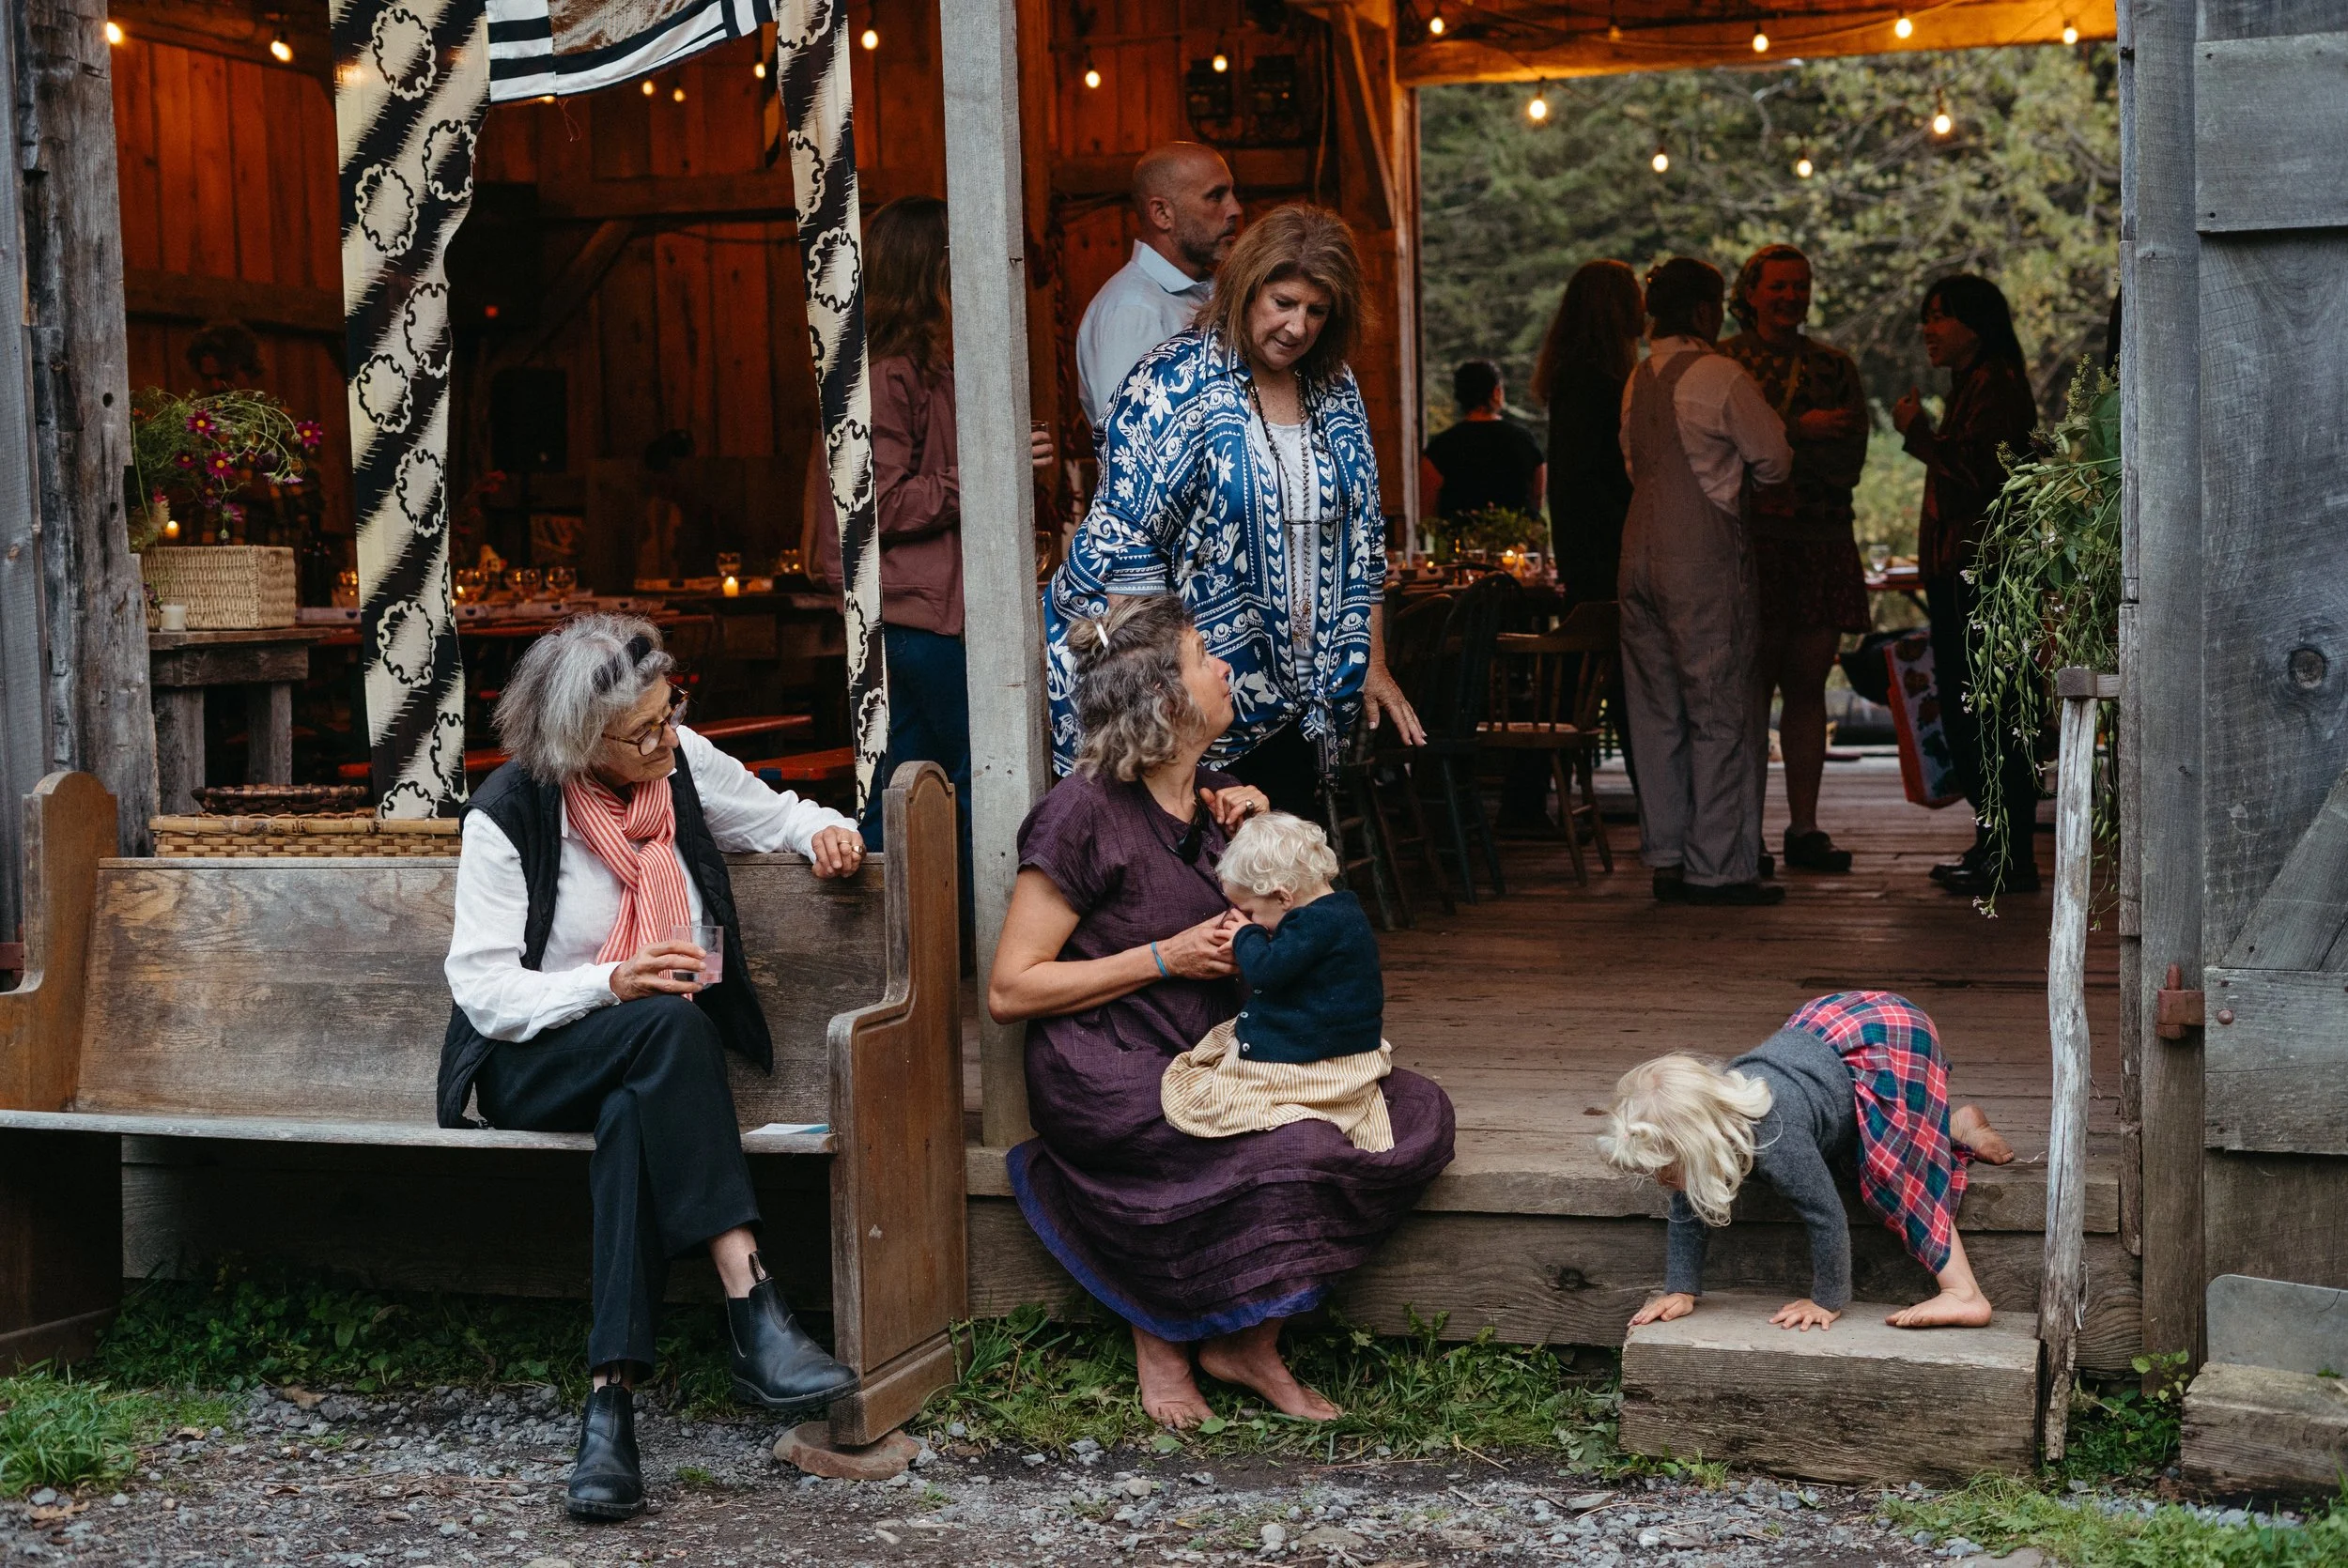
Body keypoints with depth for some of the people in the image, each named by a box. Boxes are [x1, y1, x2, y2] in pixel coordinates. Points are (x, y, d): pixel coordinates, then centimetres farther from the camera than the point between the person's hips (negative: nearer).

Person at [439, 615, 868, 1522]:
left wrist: (823, 832, -4)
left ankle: (612, 1401, -44)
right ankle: (753, 1312, -44)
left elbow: (774, 814, 20)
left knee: (633, 1117, -36)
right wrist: (610, 984, -28)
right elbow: (484, 988, -13)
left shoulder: (683, 763, 1)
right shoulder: (509, 814, -11)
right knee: (670, 1024, -37)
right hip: (533, 1065, -3)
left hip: (646, 1068, 3)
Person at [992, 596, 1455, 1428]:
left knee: (1414, 1112, -13)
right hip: (1111, 1076, -8)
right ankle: (1159, 1338, -8)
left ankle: (1251, 1340, -7)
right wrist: (1167, 959, -15)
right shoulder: (1084, 814, -11)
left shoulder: (1221, 798, 12)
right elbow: (1008, 991, -12)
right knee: (1282, 1150, -32)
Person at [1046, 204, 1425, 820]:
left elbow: (1361, 539, 17)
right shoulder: (1176, 382, -10)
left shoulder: (1336, 392, 9)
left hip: (1295, 703, 6)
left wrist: (1372, 666, 14)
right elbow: (1123, 541, -13)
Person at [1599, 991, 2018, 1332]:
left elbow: (1826, 1216, -30)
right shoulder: (1706, 1109, -18)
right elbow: (1688, 1210, -5)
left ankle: (1964, 1295, -15)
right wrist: (1681, 1290, -7)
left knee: (1895, 1177, -17)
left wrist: (1827, 1302, -17)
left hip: (1886, 1036, -8)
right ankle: (1959, 1129, 40)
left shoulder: (1776, 1140, -40)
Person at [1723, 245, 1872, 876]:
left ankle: (1804, 827, 10)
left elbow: (1850, 461, 3)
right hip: (1750, 540, -4)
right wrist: (1799, 431, -14)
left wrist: (1769, 439, -10)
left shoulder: (1835, 366, 16)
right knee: (1752, 686, -6)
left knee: (1807, 687, 5)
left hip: (1823, 540, 4)